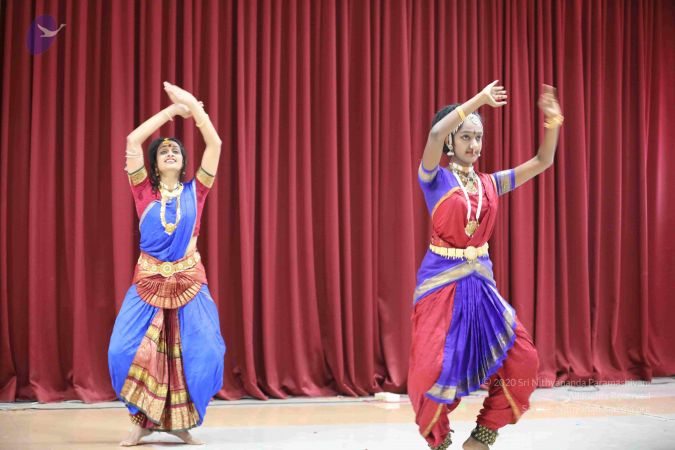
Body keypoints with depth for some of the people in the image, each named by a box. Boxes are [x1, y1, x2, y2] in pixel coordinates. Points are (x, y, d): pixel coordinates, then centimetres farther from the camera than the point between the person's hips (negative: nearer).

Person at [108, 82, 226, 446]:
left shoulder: (195, 191, 5)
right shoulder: (145, 191, 4)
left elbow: (215, 144, -2)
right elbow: (133, 140, -5)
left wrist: (193, 105, -7)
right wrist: (172, 109, -3)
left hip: (189, 283, 1)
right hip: (148, 282, 0)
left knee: (201, 354, -9)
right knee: (129, 351, -12)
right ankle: (142, 420, 5)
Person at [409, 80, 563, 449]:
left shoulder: (490, 183, 10)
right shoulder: (435, 179, -5)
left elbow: (542, 162, 11)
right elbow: (436, 133, -24)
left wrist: (553, 121, -3)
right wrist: (480, 99, -22)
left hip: (480, 282, 5)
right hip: (442, 281, -5)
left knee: (521, 358, -2)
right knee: (434, 368, -8)